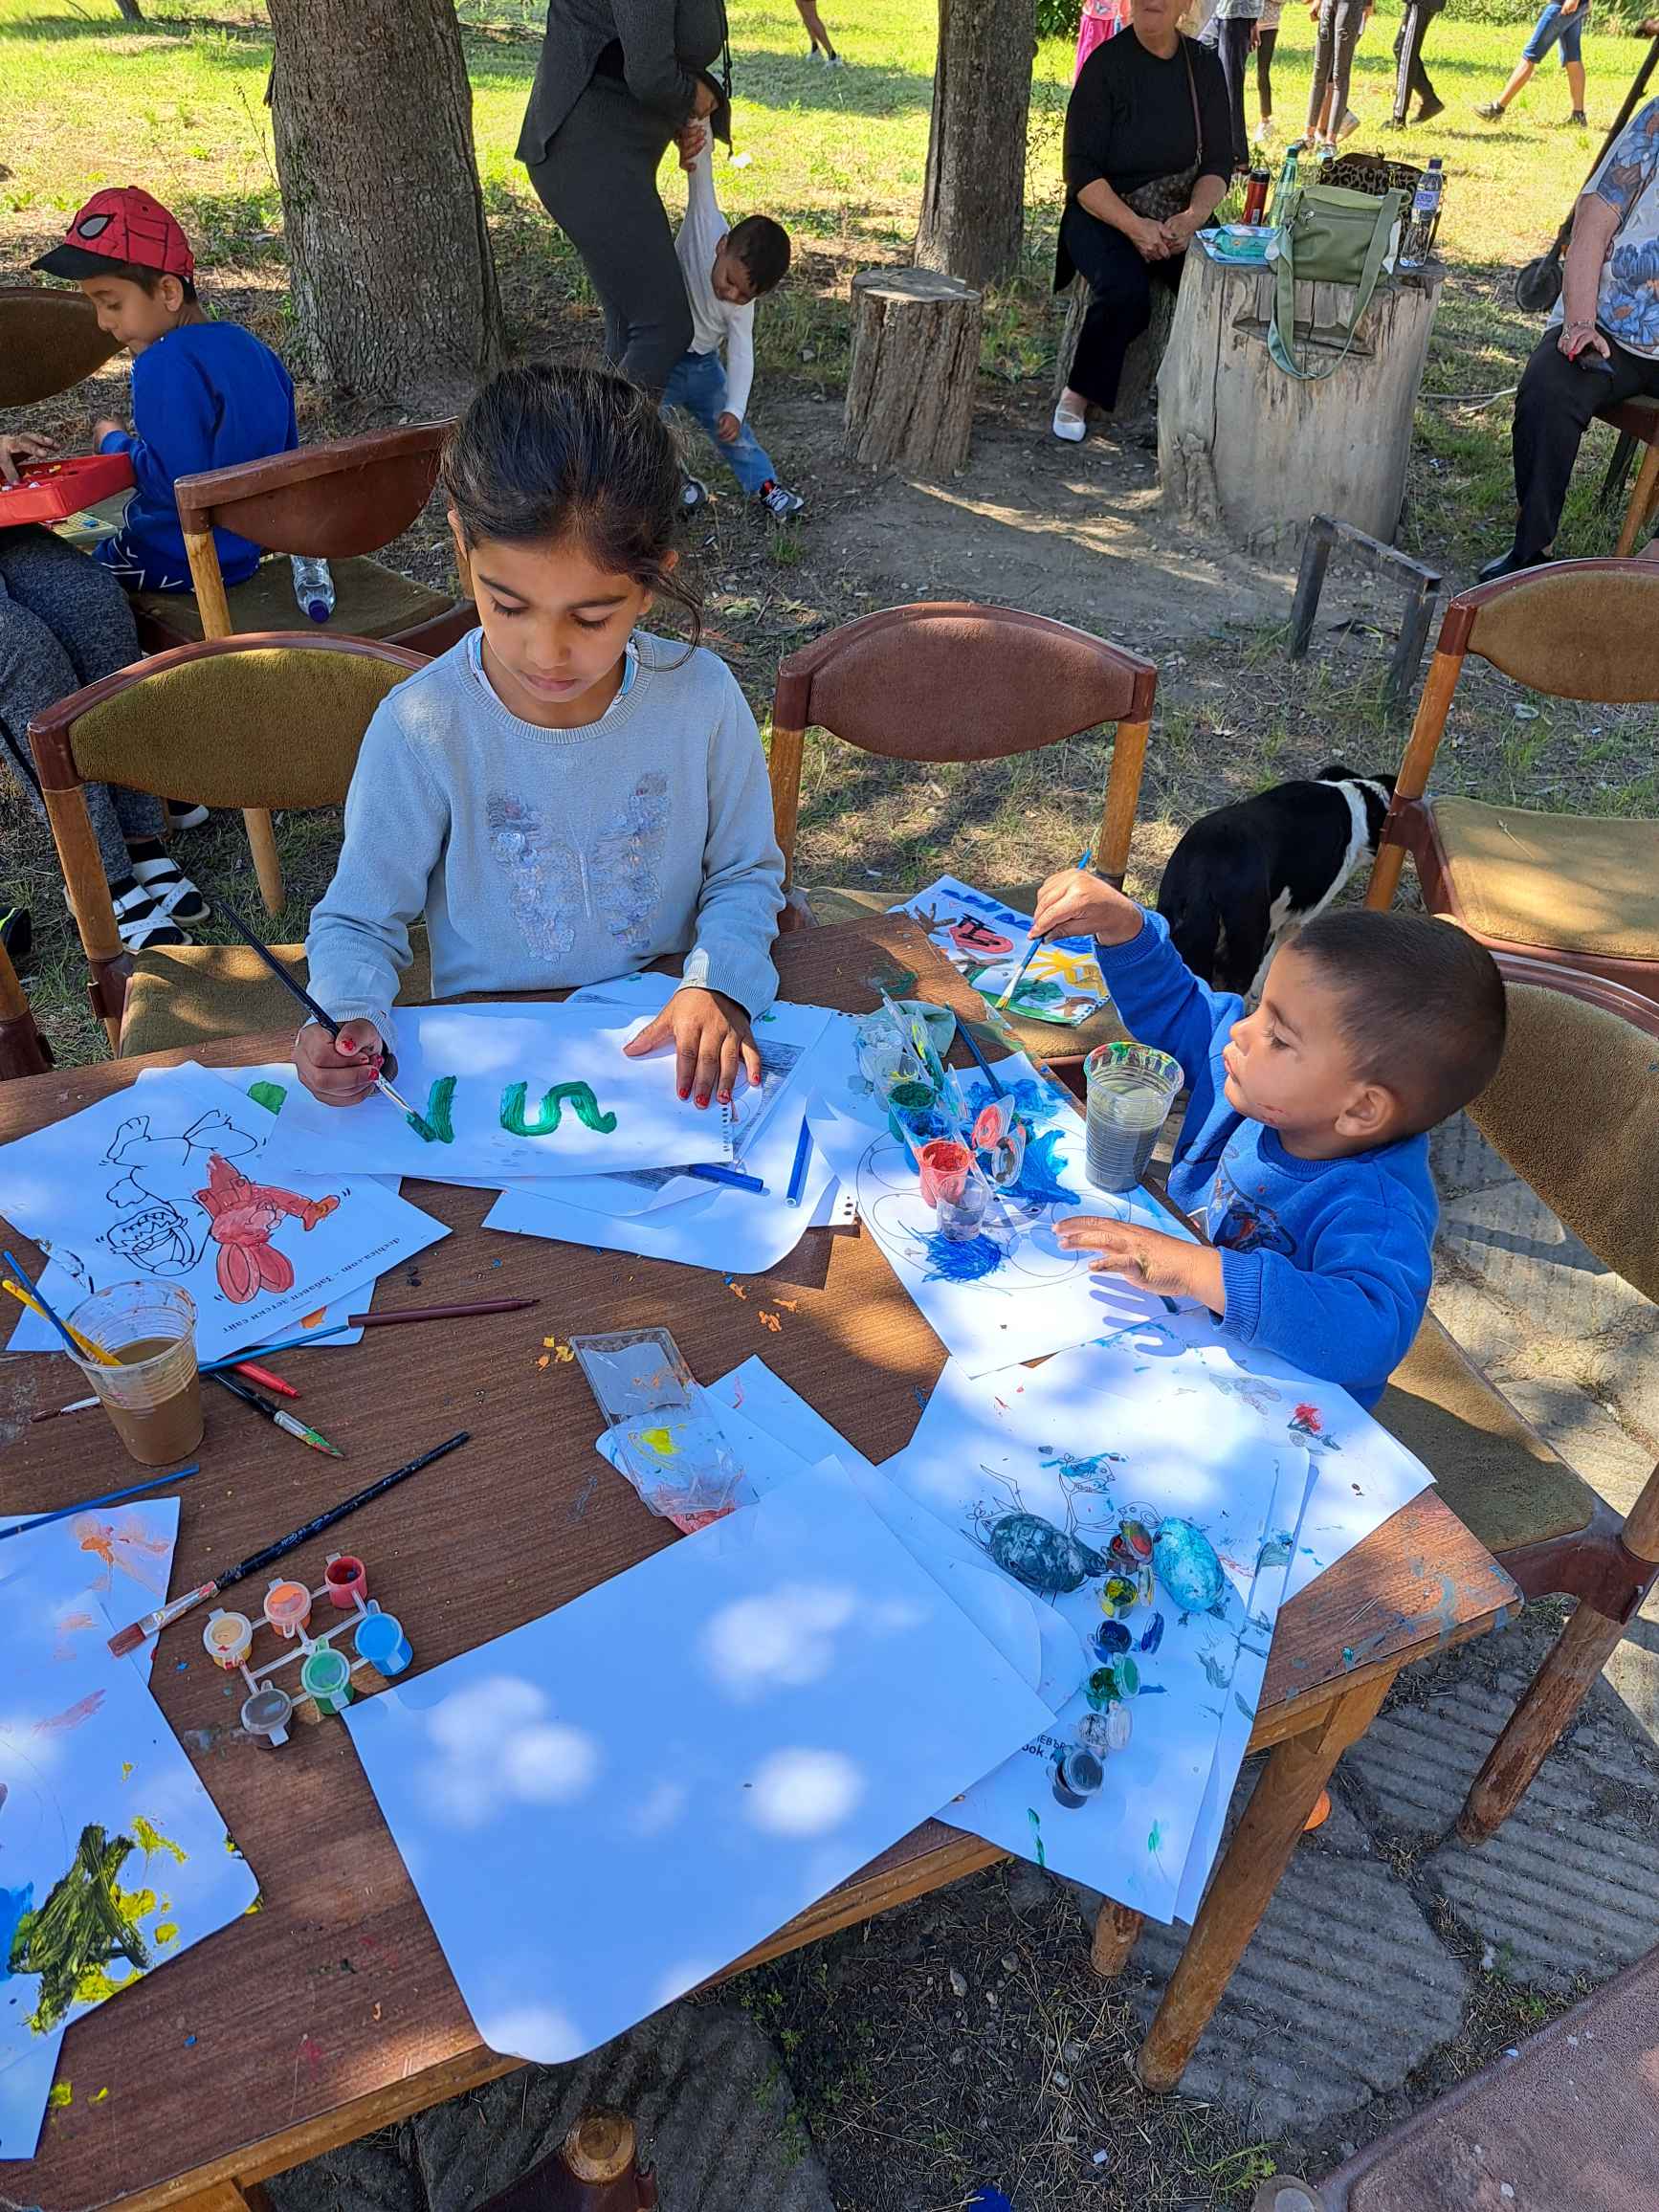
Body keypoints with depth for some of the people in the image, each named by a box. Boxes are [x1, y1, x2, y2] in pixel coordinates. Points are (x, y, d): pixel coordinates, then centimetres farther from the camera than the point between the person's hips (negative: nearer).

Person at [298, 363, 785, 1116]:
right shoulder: (419, 729, -15)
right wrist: (349, 1016, -24)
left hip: (662, 1043, 2)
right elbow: (358, 919, -2)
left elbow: (745, 871, 5)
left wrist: (720, 982, -15)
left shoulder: (701, 696, -10)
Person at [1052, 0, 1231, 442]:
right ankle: (1079, 394, -11)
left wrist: (1192, 217, -18)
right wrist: (1135, 226, -25)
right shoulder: (1106, 64, -8)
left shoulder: (1205, 66, 4)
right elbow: (1081, 170, -12)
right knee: (1125, 292, -34)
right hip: (1106, 216, -3)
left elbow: (1218, 162, 3)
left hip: (1180, 219, 3)